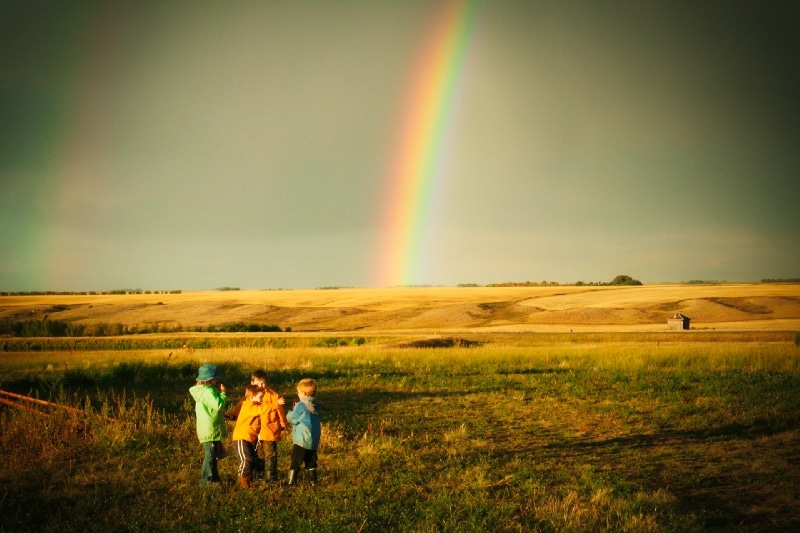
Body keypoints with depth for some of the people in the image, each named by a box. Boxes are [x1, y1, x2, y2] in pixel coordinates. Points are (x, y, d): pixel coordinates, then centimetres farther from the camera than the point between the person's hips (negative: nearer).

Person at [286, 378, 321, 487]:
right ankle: (313, 481, 16)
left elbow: (293, 419, -10)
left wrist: (289, 414, 10)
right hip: (314, 440, 7)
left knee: (295, 461, 2)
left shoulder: (301, 405, -14)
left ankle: (291, 482, 4)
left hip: (302, 440, -7)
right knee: (311, 461, 15)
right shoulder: (315, 406, 8)